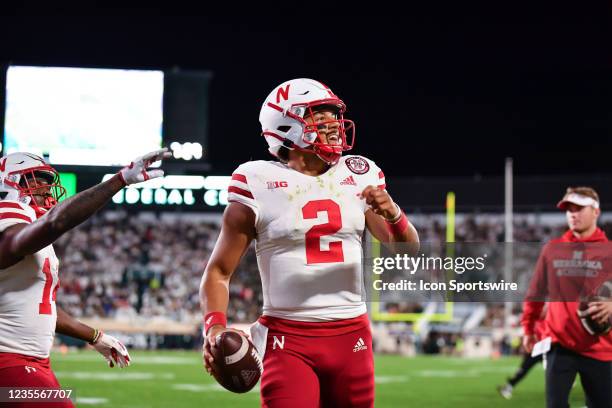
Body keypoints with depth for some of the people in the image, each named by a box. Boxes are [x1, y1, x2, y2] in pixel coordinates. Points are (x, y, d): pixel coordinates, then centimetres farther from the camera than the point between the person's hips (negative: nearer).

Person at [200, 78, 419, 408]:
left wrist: (392, 213, -11)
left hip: (351, 335, 4)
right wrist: (214, 325, -17)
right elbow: (219, 271, -1)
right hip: (288, 337, -4)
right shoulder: (261, 184, -5)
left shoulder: (358, 178, 7)